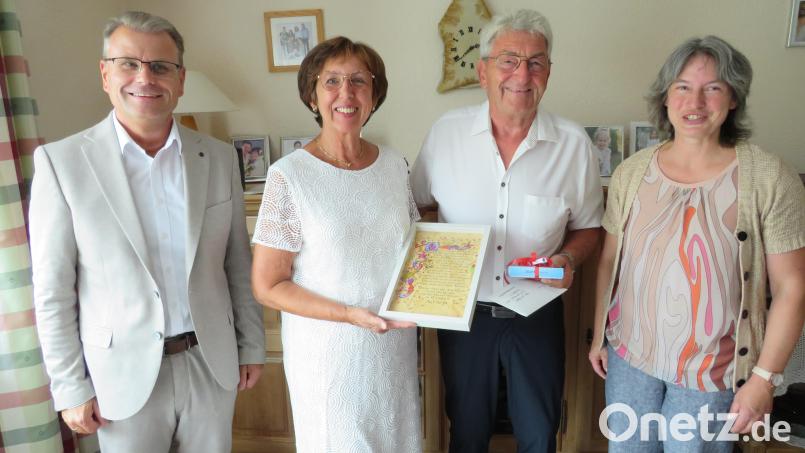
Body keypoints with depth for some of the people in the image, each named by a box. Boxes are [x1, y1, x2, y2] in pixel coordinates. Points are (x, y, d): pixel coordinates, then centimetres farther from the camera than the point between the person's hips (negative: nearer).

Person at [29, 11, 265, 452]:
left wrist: (251, 346, 7)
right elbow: (52, 290, -6)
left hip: (213, 363, 3)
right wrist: (71, 388, -5)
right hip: (124, 374, -2)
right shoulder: (60, 161, -9)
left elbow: (238, 267, 4)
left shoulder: (219, 158, -1)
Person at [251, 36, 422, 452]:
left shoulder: (393, 165, -1)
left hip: (396, 343, 5)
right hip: (329, 351, -4)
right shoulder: (289, 175, -15)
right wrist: (350, 314, -21)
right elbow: (267, 286, -12)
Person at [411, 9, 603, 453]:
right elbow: (417, 207, 3)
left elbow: (587, 228, 3)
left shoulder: (574, 144, -9)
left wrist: (566, 259, -17)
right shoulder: (446, 131, -9)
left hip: (537, 315, 0)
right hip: (462, 311, 0)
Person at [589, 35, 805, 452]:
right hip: (629, 355, 3)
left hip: (714, 370, -2)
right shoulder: (631, 172, -4)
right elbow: (610, 260, 4)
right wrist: (599, 334, 8)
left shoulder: (769, 178, -13)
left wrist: (764, 378, -10)